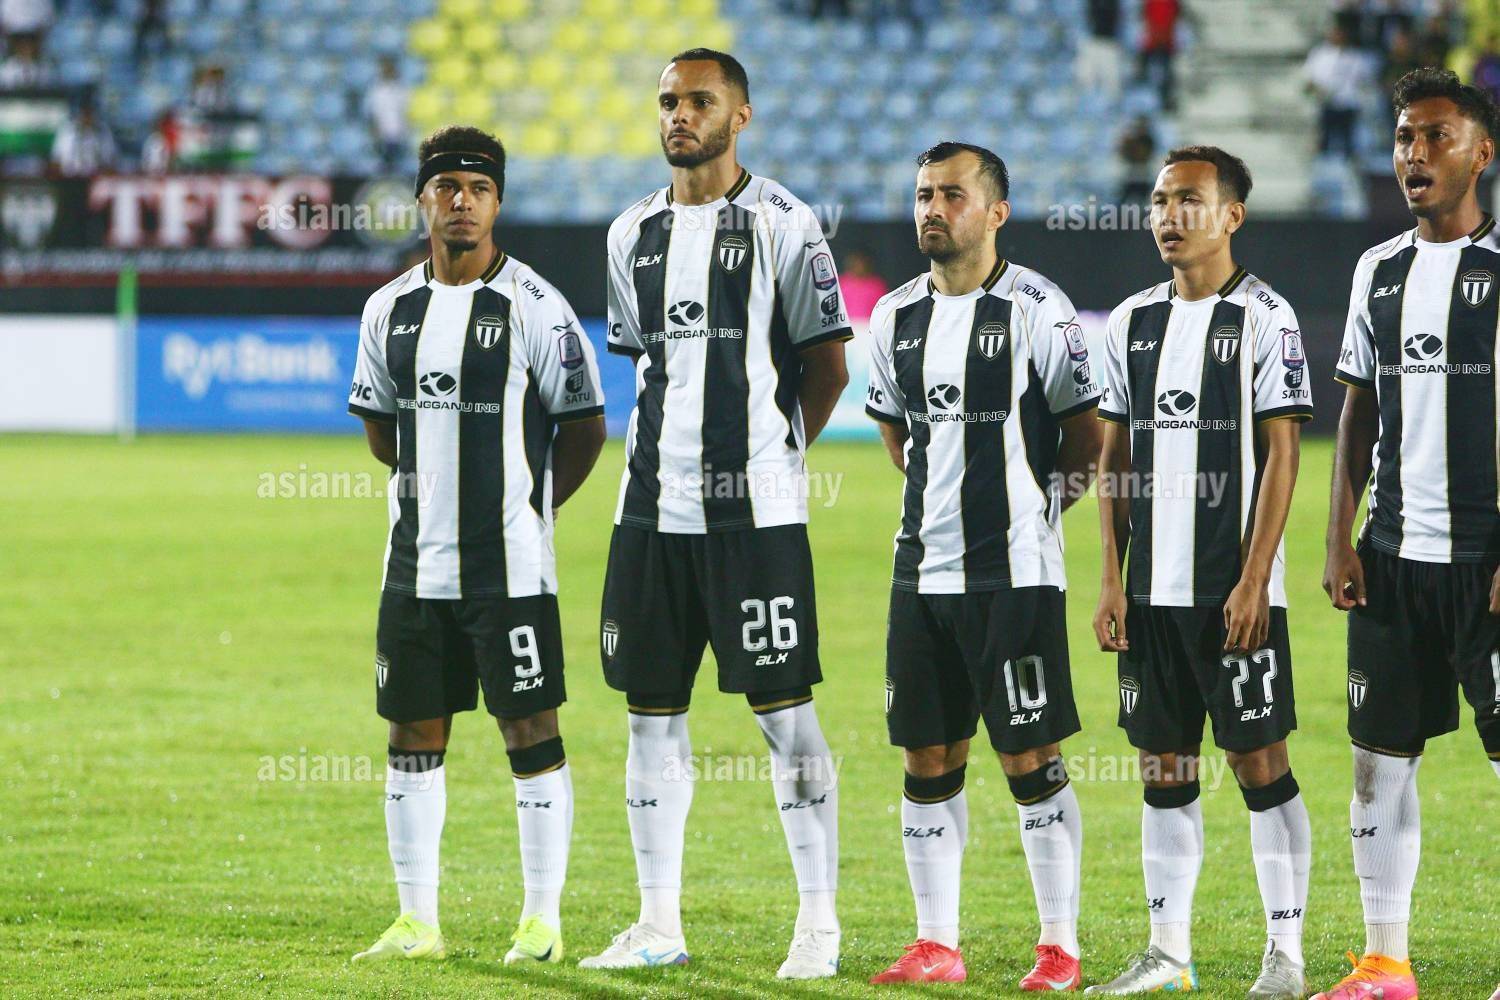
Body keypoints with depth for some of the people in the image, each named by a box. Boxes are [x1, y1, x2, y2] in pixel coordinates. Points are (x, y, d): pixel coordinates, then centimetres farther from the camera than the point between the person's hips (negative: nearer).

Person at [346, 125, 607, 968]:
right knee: (414, 732, 7)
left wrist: (525, 507, 3)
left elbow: (584, 426, -2)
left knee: (531, 728, -2)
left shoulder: (534, 306, -7)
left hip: (510, 564, -5)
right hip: (416, 560, 5)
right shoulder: (391, 309, 8)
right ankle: (418, 920, 13)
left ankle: (543, 921, 3)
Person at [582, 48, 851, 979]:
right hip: (653, 507, 6)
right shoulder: (634, 232, 12)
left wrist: (772, 451, 7)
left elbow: (827, 361, -1)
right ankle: (660, 923, 13)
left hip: (755, 510, -6)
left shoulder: (781, 223, -5)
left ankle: (820, 924, 2)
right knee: (652, 711, 7)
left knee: (786, 712, -3)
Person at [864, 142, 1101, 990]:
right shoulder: (897, 317, 10)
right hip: (923, 567, 6)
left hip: (1014, 571, -6)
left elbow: (1087, 428, -1)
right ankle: (937, 945, 13)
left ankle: (1060, 949, 2)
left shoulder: (1035, 309, -8)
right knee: (928, 760, 7)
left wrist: (1041, 501, 8)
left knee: (1032, 759, -4)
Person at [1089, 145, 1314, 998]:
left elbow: (1281, 454, -8)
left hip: (1235, 588, -6)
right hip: (1154, 590, 6)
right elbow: (1118, 458, 14)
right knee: (1164, 767, 8)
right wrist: (1112, 580, 8)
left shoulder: (1264, 318, -5)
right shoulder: (1134, 320, 12)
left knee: (1260, 761, -4)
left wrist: (1253, 580, -14)